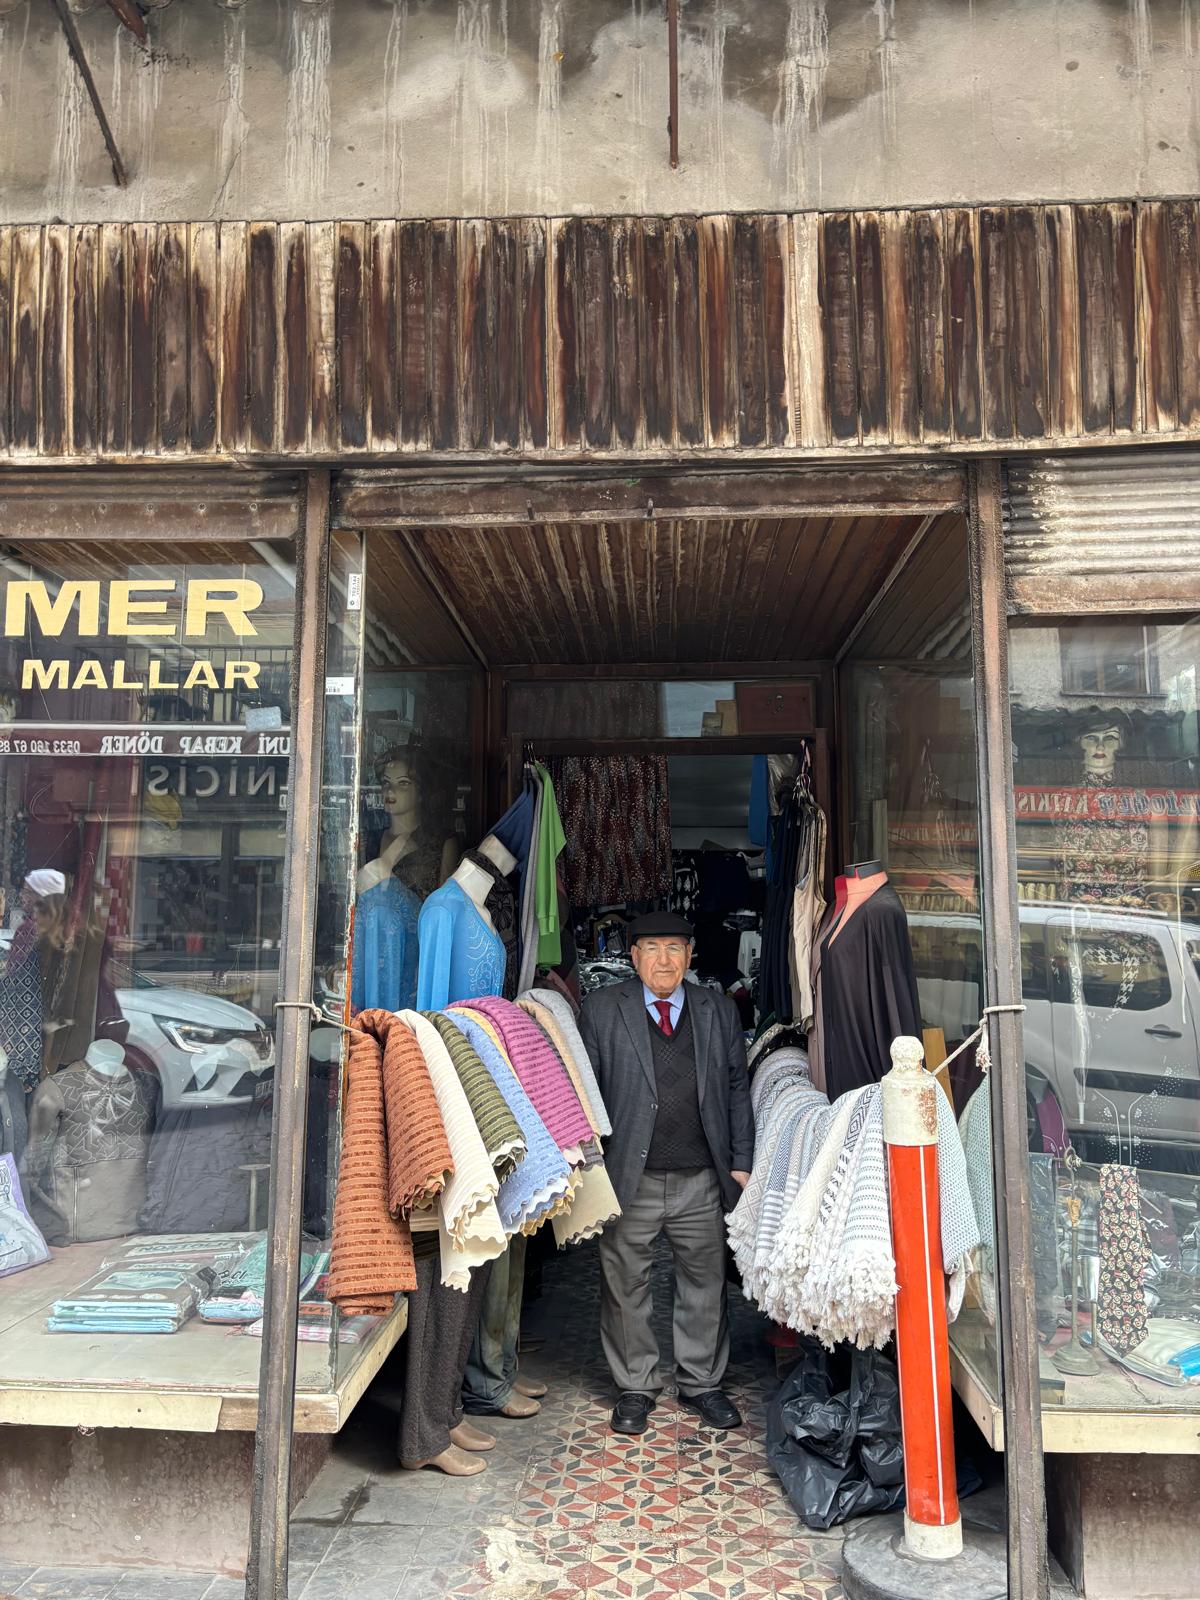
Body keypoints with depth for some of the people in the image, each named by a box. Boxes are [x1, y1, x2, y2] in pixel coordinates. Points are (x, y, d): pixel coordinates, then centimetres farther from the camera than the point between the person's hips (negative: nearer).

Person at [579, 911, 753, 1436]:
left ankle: (702, 1382, 32)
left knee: (705, 1284, 13)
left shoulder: (719, 1011, 7)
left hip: (702, 1181, 2)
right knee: (625, 1286, 9)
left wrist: (741, 1163, 6)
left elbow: (737, 1091, 10)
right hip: (628, 1179, -2)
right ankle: (635, 1388, 27)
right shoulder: (602, 1009, -1)